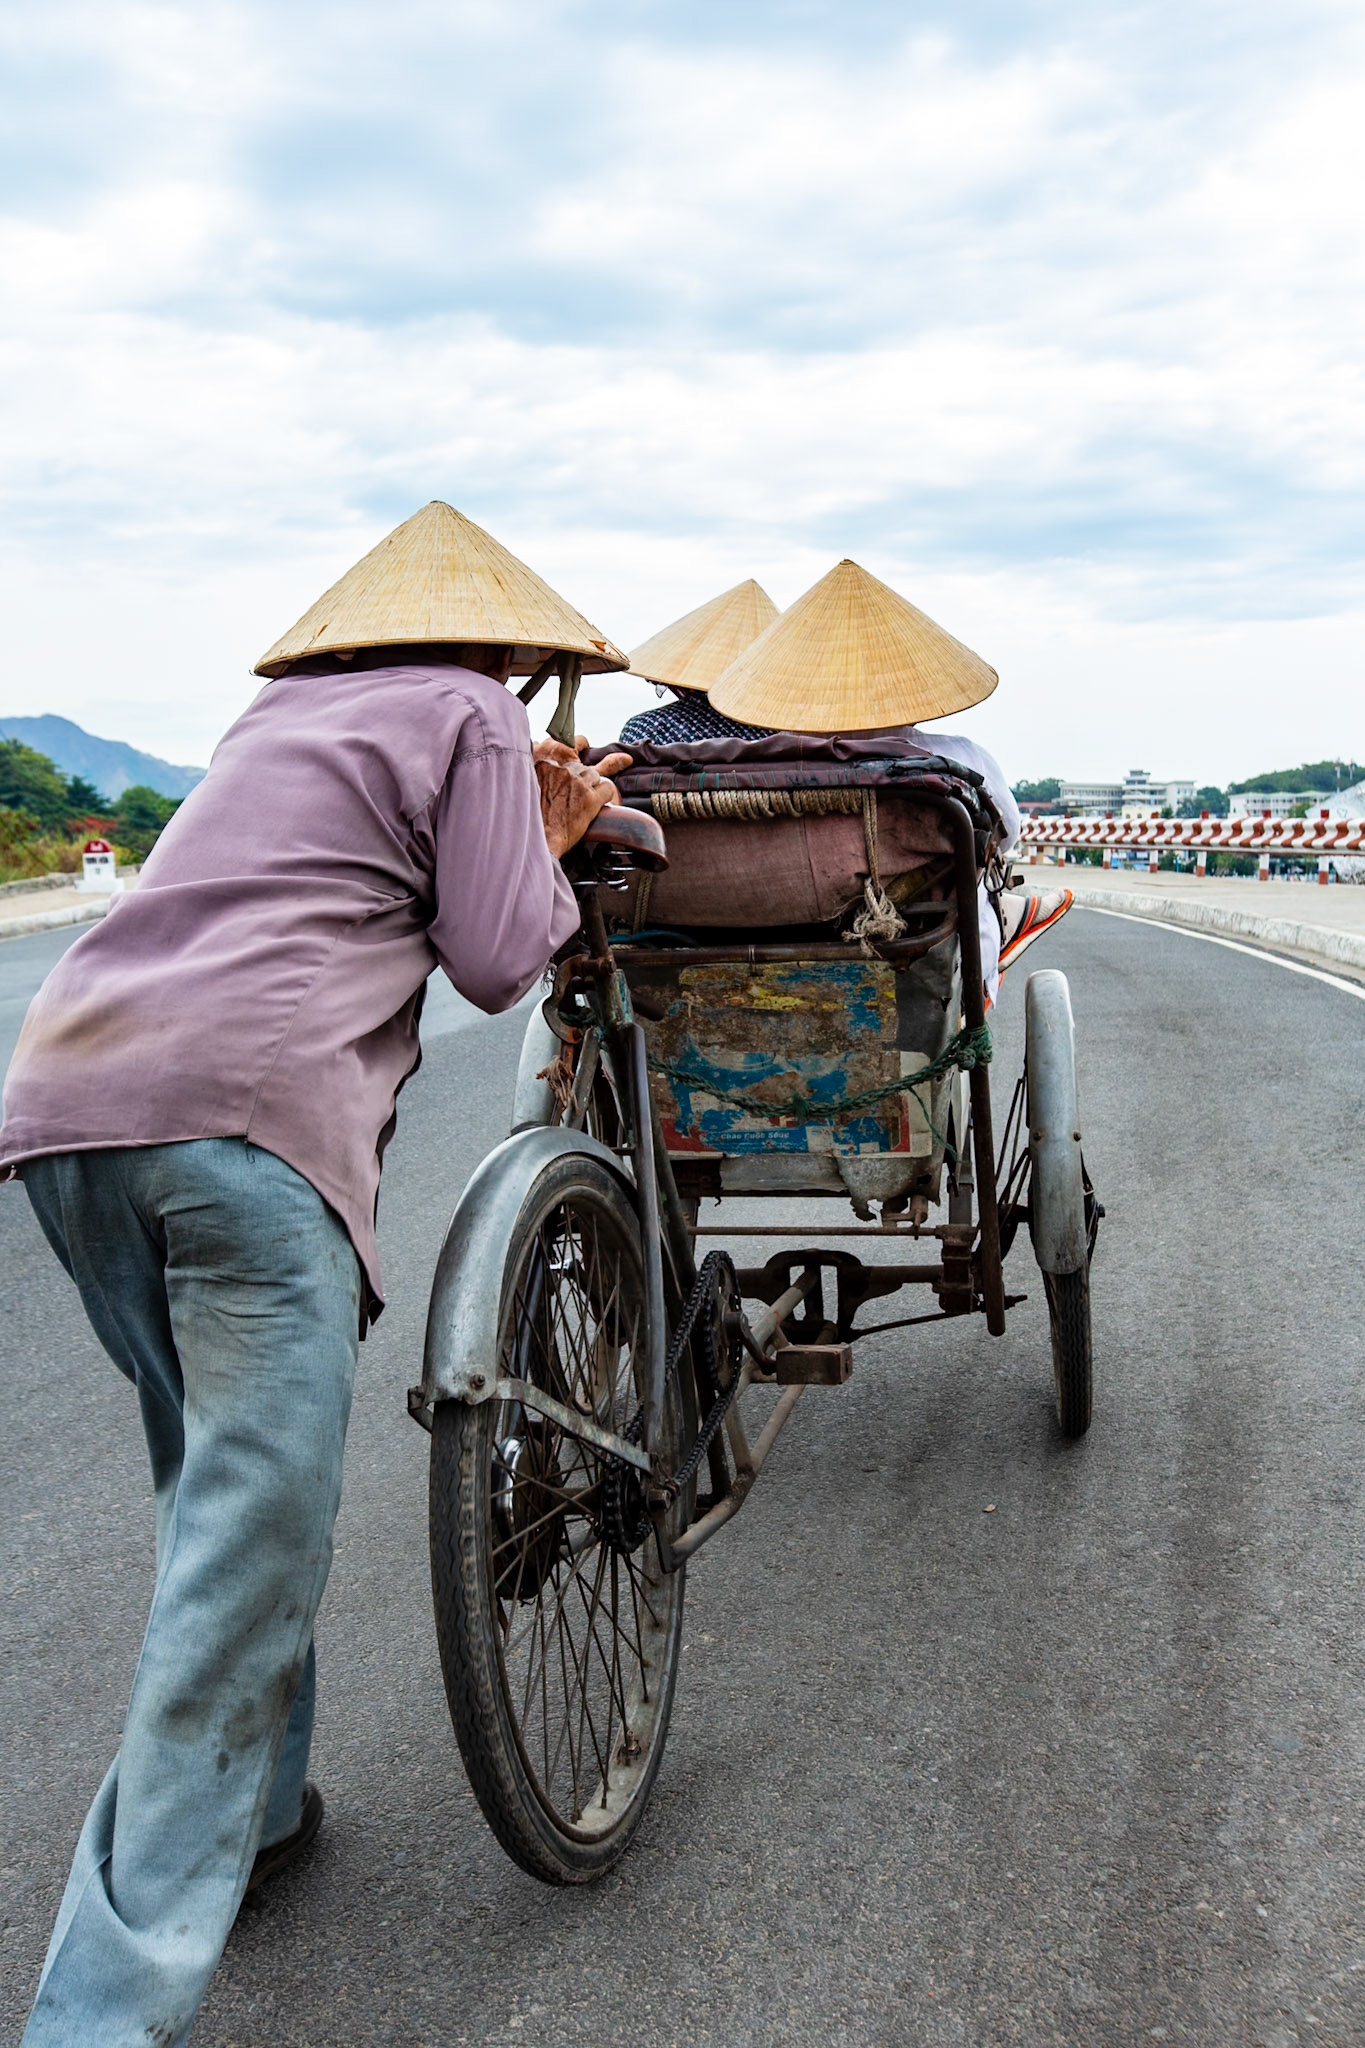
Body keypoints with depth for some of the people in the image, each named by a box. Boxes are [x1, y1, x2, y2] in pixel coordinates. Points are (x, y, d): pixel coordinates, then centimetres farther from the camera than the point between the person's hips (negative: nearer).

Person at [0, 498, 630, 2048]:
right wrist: (550, 850, 21)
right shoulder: (473, 715, 9)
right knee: (256, 1539, -7)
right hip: (250, 1115, -8)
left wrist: (526, 814, 33)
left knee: (213, 1492, 21)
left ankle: (252, 1810, 34)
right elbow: (495, 958, 2)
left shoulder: (278, 713, 30)